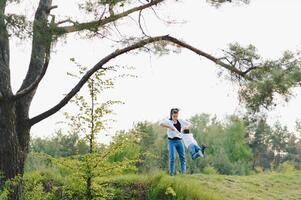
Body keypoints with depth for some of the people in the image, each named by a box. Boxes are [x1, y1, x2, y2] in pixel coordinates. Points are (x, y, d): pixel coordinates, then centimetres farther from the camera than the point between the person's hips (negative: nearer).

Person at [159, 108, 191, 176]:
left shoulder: (180, 121, 8)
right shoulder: (168, 121, -4)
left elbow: (189, 124, 17)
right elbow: (161, 123, -23)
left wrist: (186, 127, -6)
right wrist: (169, 126, -32)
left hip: (179, 141, 4)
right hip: (172, 141, -4)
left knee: (182, 157, 1)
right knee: (172, 158, -9)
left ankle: (183, 173, 5)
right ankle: (171, 173, -3)